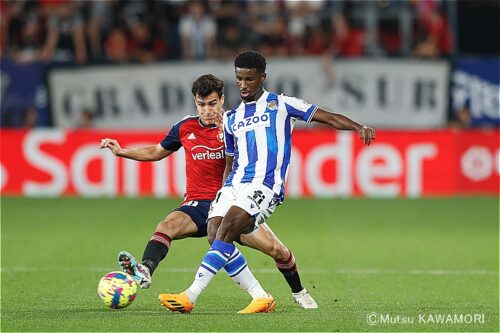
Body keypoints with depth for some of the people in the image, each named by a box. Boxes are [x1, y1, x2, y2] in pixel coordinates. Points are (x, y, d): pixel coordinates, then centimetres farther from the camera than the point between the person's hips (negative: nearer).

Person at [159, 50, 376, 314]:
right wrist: (223, 194, 21)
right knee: (215, 233, -17)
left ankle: (190, 296, -27)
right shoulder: (231, 118, 23)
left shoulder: (280, 104, 7)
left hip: (265, 186, -6)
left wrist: (358, 128, -14)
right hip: (234, 184, 6)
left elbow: (328, 117, 1)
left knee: (226, 230, -24)